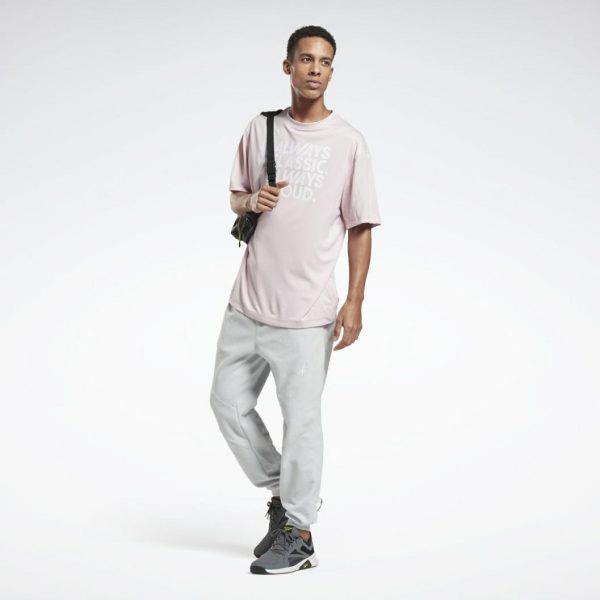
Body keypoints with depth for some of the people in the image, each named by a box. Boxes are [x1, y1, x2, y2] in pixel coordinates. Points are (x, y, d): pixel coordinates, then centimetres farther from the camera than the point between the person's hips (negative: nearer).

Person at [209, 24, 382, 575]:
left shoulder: (348, 141, -2)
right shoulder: (260, 129, 9)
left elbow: (361, 226, -2)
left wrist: (355, 301, -9)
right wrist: (250, 201, -5)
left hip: (307, 310, -5)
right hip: (248, 302, 5)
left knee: (301, 418, -1)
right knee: (229, 401, 12)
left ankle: (298, 535, 14)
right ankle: (281, 493, 31)